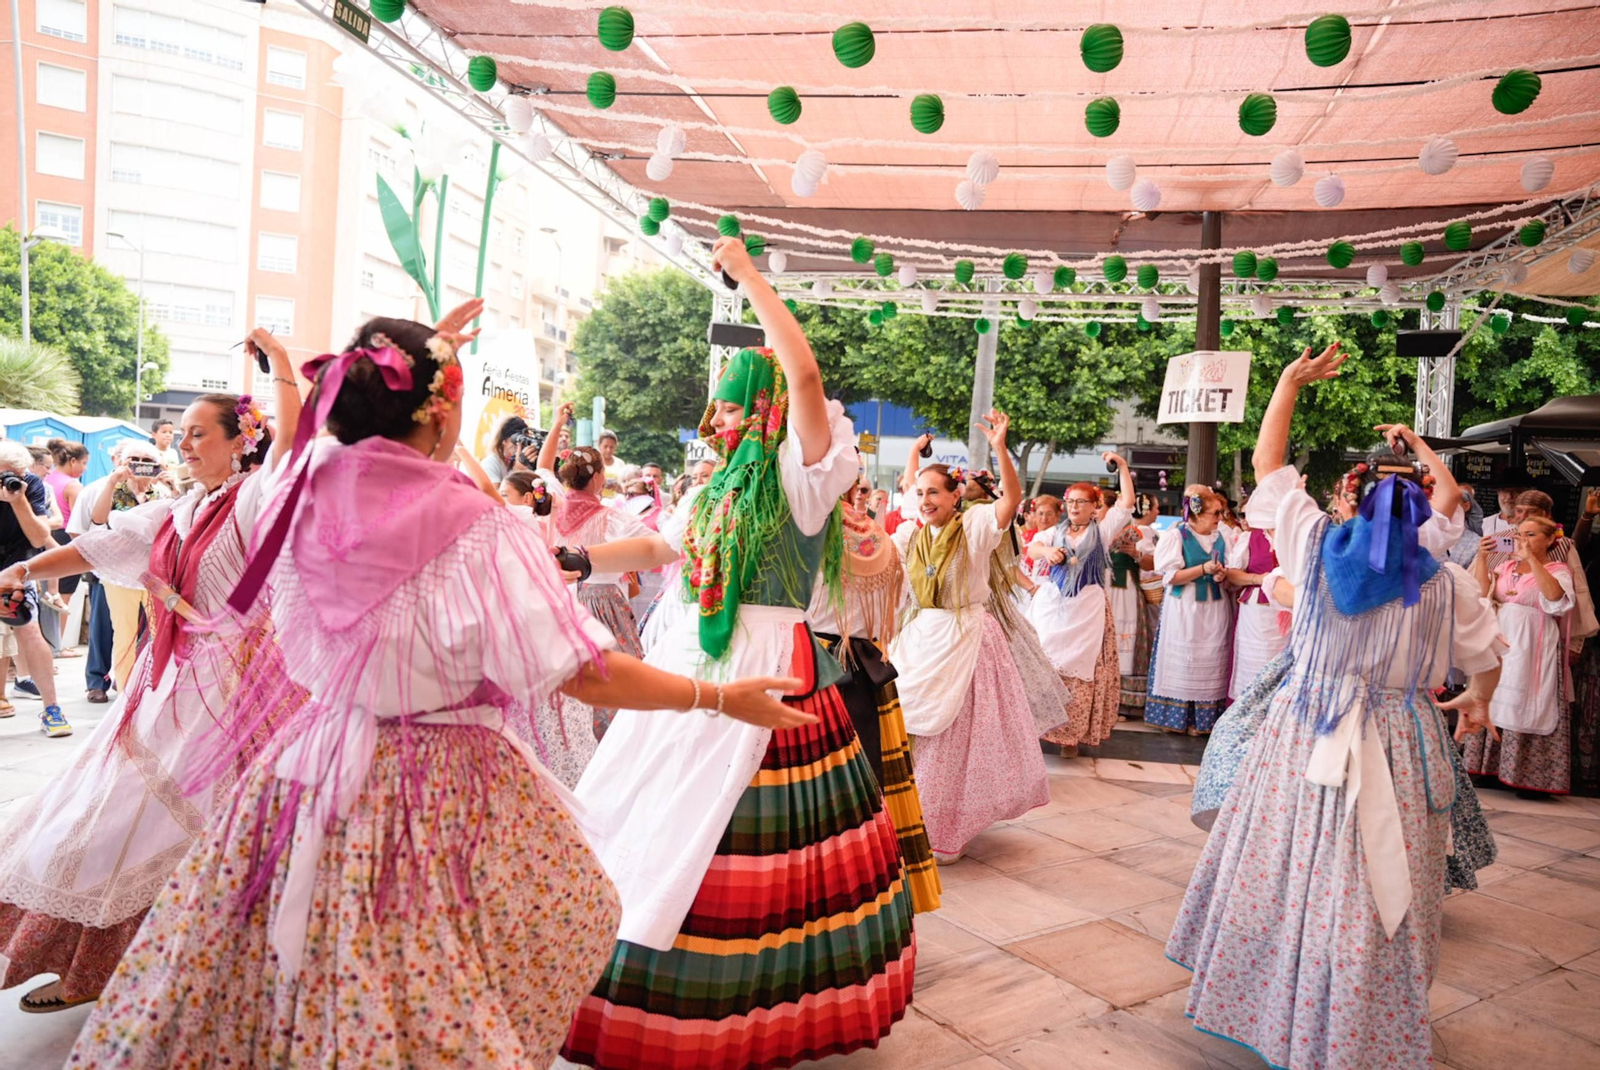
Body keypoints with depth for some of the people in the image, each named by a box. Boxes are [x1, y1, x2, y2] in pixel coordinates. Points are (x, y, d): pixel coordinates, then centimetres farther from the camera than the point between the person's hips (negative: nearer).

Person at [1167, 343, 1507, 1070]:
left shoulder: (1318, 545, 0)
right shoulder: (1445, 582, -1)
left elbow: (1266, 464, 8)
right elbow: (1486, 656, 12)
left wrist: (1290, 382, 14)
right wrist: (1477, 702, 33)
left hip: (1306, 734, 1)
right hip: (1398, 746, 0)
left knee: (1286, 872, 12)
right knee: (1374, 898, 9)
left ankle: (1268, 1003, 26)